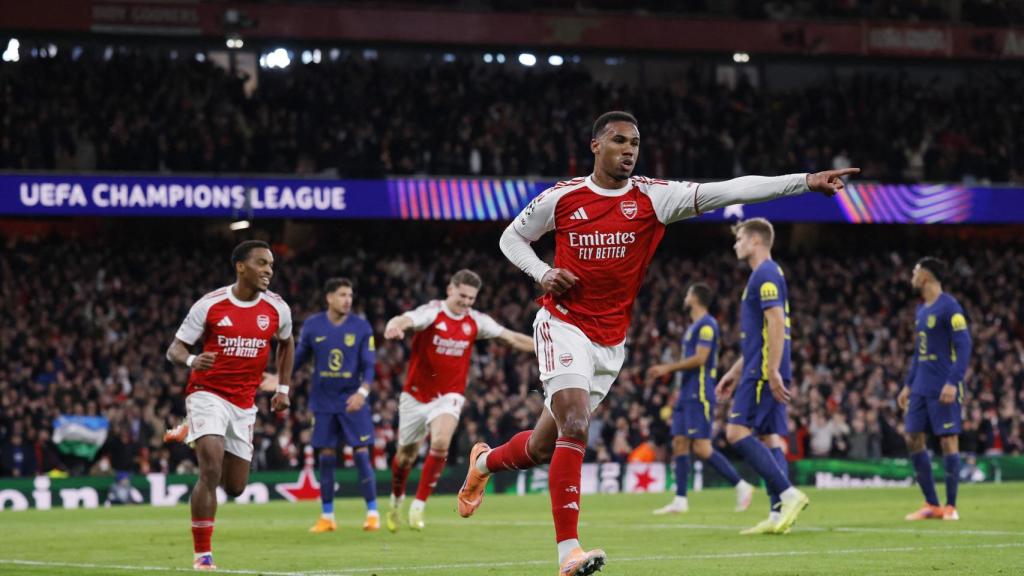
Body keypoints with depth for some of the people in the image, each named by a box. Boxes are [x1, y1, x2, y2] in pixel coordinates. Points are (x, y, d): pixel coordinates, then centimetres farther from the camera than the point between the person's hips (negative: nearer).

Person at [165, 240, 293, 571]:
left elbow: (286, 343, 21)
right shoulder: (209, 305, -11)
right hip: (207, 394, -4)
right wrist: (191, 361, -29)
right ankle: (202, 555, -14)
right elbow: (174, 350, -7)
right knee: (211, 470, -23)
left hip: (244, 403, 4)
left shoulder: (277, 309, -1)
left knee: (235, 487, 9)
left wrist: (283, 388, 14)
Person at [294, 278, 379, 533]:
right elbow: (298, 359, 11)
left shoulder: (361, 327, -3)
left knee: (361, 455, -7)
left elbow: (369, 365, -5)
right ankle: (327, 517, 11)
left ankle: (372, 514, 0)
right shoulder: (312, 326, 1)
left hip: (352, 401, -1)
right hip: (323, 403, 1)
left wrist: (362, 391, -20)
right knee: (326, 458, 3)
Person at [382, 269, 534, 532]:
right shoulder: (432, 313, -15)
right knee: (406, 454, 13)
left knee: (440, 444, -25)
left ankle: (419, 506, -16)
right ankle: (396, 501, 41)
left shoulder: (476, 321, -2)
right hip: (416, 395, -1)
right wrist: (394, 326, -60)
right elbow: (406, 320, -36)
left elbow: (512, 338, 8)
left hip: (448, 396, 1)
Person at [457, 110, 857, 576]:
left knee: (543, 447, 11)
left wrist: (804, 181, -23)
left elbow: (728, 191, -13)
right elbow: (512, 237, 11)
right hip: (563, 324, -3)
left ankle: (485, 461, 45)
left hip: (610, 343, 3)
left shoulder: (653, 198, -3)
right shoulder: (563, 197, -4)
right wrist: (542, 274, -10)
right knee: (574, 426, -22)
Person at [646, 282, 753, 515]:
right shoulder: (694, 326, 20)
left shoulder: (707, 325, -10)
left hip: (700, 395, -10)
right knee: (679, 444, 3)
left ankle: (742, 486, -6)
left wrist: (668, 368, -12)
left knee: (702, 447, -14)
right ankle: (680, 500, 2)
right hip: (687, 395, 10)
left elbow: (699, 358, -18)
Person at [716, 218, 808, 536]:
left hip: (764, 372, -10)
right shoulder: (765, 275, 22)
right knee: (771, 438, 5)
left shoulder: (765, 274, -10)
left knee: (737, 431, -14)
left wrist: (772, 372, -25)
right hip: (764, 372, 10)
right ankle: (778, 514, -1)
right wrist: (735, 372, 28)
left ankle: (788, 493, -18)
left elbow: (776, 324, -20)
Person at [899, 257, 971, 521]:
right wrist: (908, 385, 21)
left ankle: (951, 506, 0)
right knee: (913, 439, 4)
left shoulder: (949, 307, -10)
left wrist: (953, 383, -22)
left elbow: (964, 346, -15)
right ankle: (932, 505, 10)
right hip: (921, 388, 9)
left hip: (943, 389, -9)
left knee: (948, 440, -5)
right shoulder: (921, 309, 17)